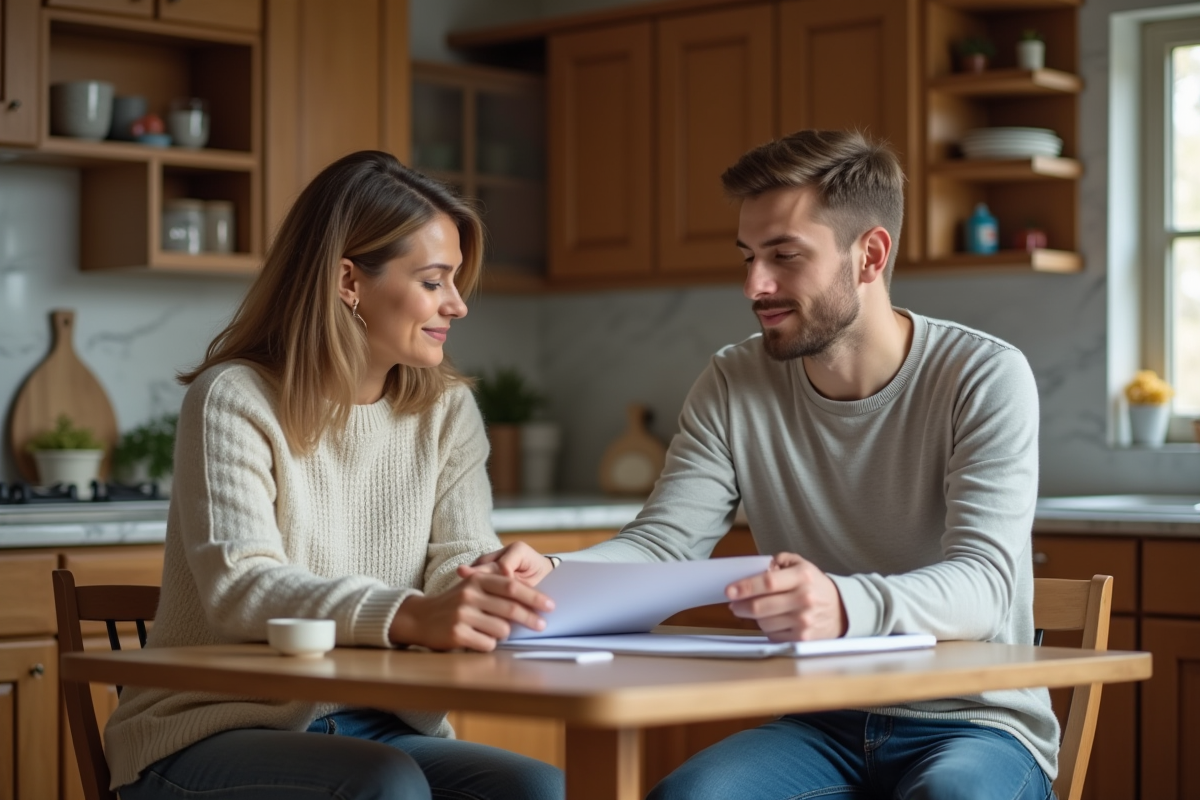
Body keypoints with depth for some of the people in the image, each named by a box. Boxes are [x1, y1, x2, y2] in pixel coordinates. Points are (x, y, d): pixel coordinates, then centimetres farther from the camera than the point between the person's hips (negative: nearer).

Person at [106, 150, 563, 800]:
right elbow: (239, 587, -24)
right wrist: (411, 616, -42)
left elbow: (460, 560, -2)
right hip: (214, 735, -5)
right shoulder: (234, 400, -9)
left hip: (382, 732, 5)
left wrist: (500, 584, -29)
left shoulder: (446, 410, 10)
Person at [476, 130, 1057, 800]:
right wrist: (552, 576, -27)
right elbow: (662, 546, -3)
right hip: (820, 727, 3)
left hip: (976, 724, -2)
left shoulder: (983, 378, -10)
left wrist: (845, 605, -44)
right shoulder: (735, 387, 4)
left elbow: (983, 582, -22)